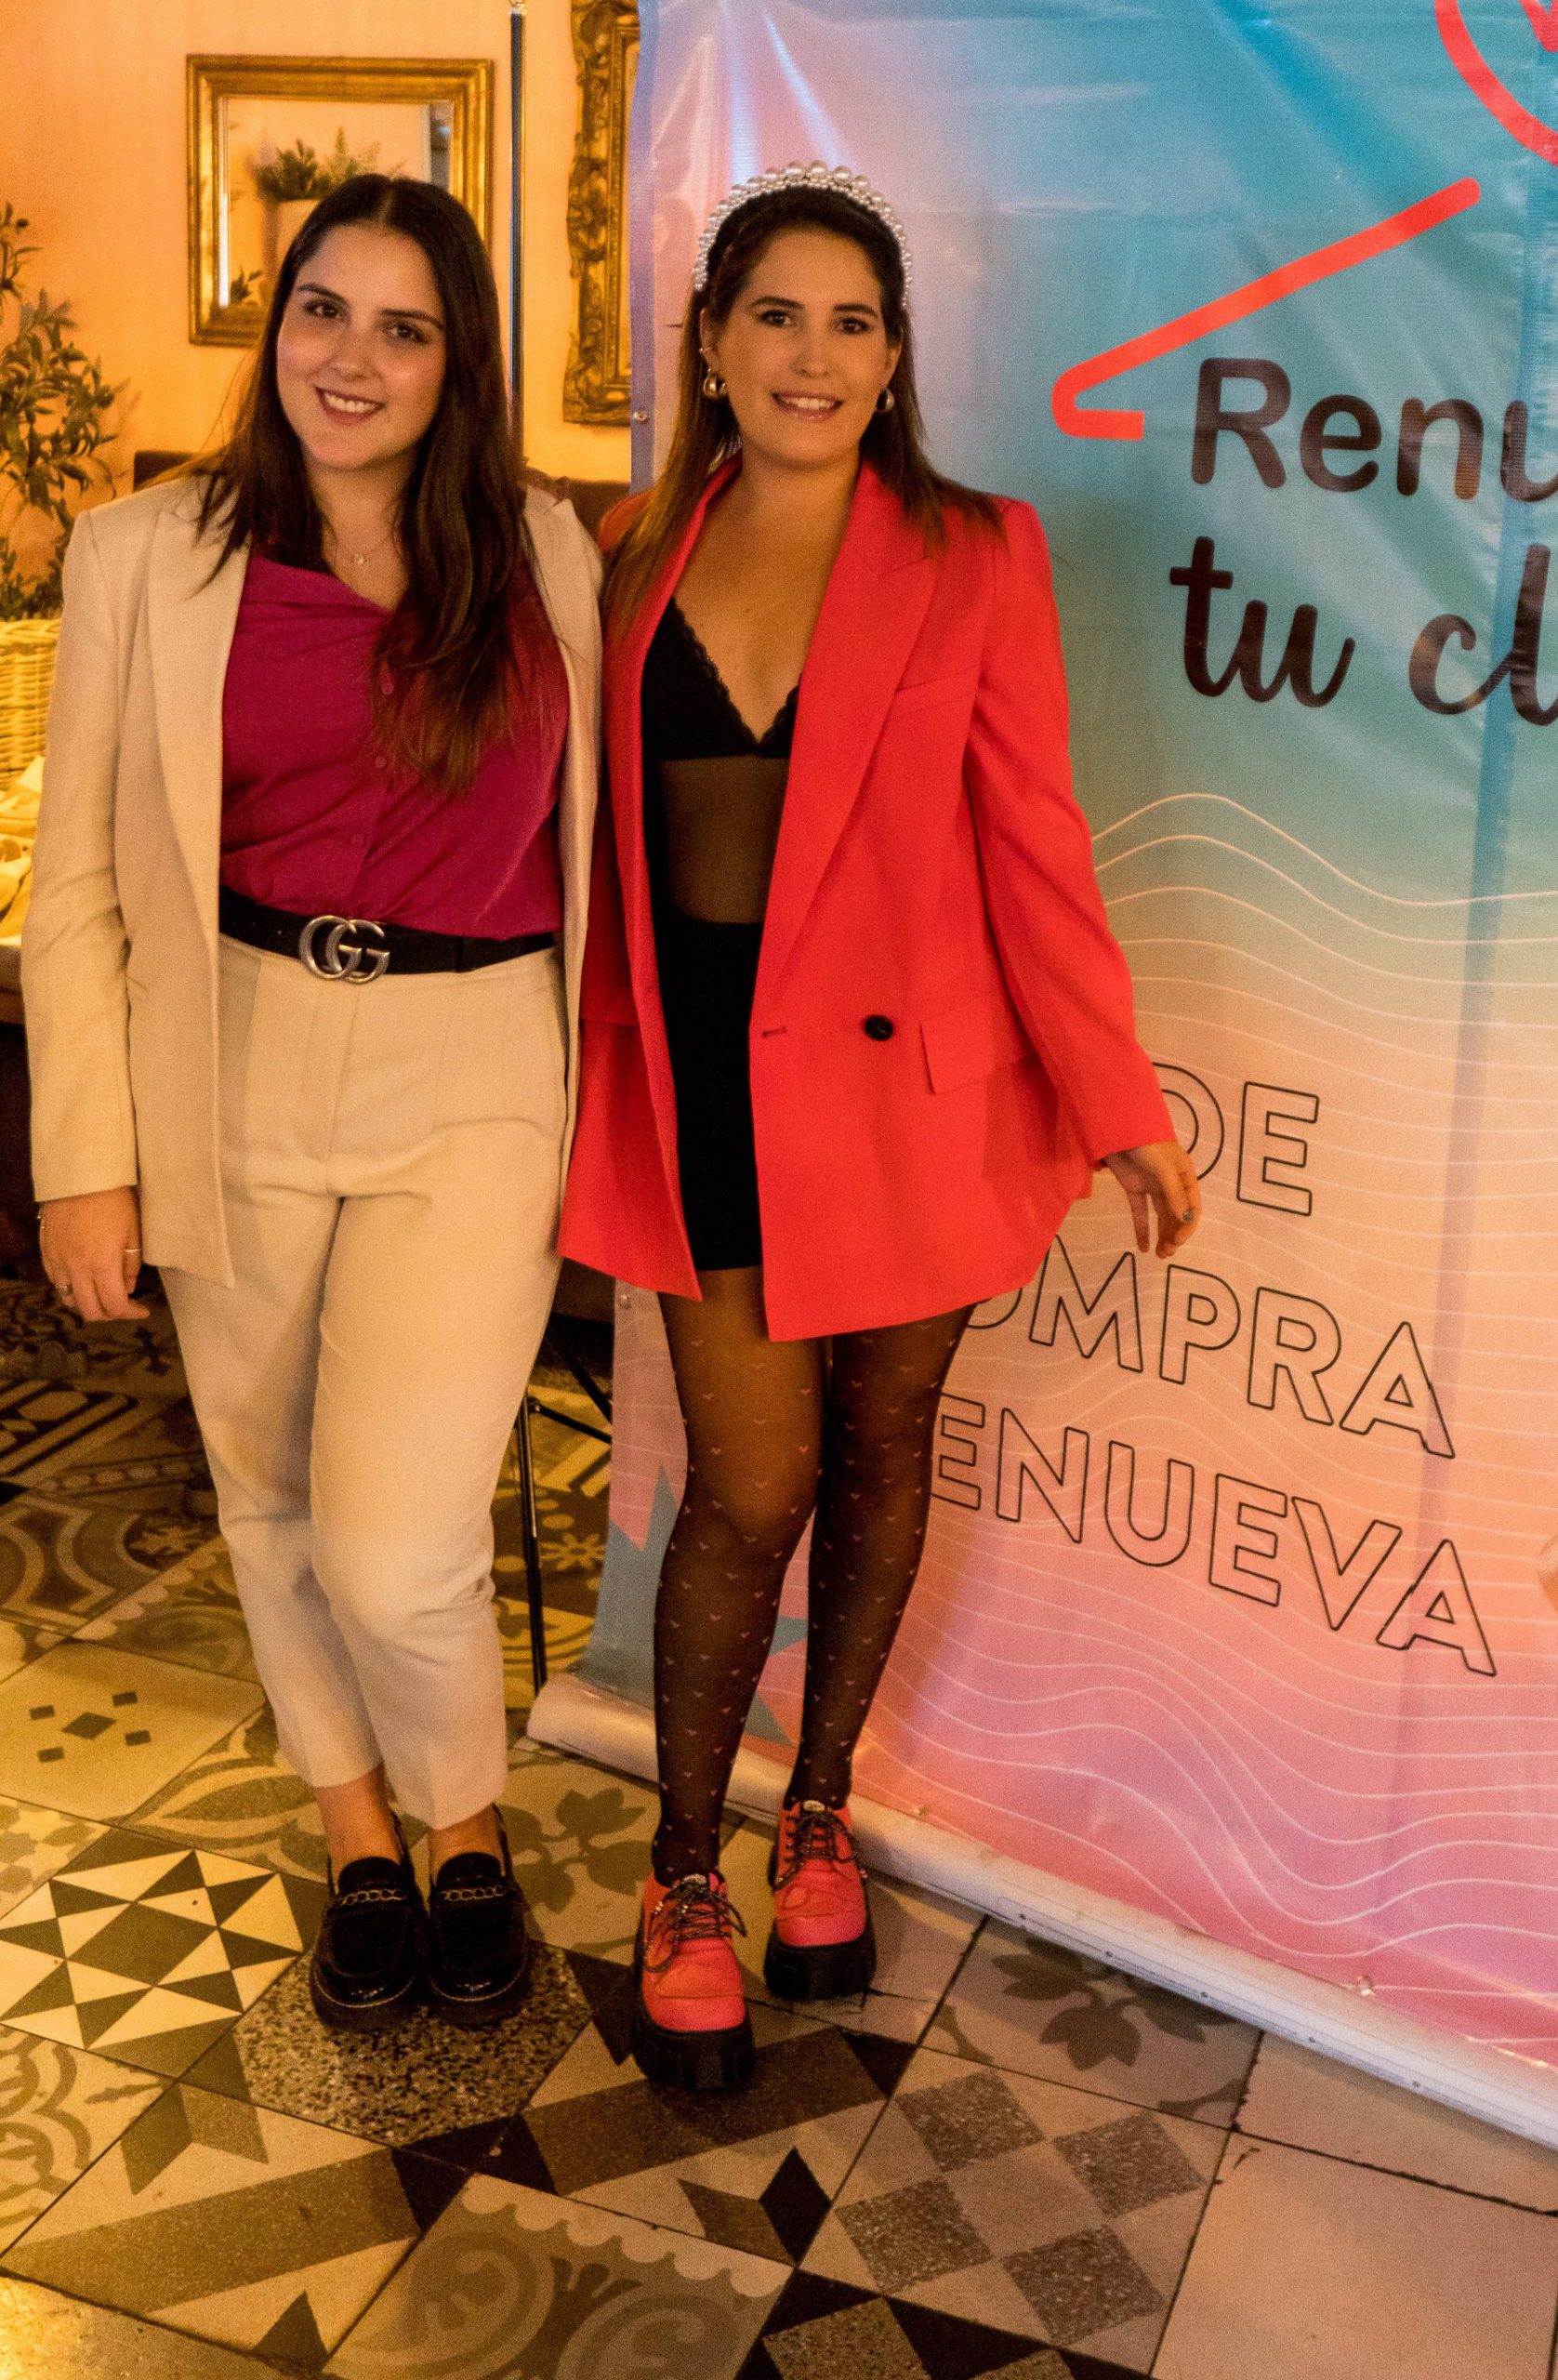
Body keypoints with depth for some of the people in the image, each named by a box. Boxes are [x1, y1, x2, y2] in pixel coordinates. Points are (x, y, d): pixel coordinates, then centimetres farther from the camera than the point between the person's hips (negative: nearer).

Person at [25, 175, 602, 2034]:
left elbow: (584, 832, 11)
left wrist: (607, 1093, 8)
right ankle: (358, 1838, 40)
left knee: (397, 1556, -9)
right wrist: (85, 1156, -3)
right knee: (271, 1500, 15)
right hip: (238, 1086, 1)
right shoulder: (148, 556, 0)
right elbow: (76, 881, 1)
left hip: (472, 1086, -1)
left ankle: (468, 1828, 24)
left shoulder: (541, 555, 4)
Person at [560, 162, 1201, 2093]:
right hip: (704, 1079, 0)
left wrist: (1115, 1098, -6)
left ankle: (818, 1811, 35)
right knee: (751, 1485, -1)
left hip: (904, 1078, 0)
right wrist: (586, 1075, 8)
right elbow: (598, 837, 9)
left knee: (879, 1447, 12)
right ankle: (685, 1877, 21)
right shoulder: (638, 555, 4)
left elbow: (1031, 838, -3)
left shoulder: (971, 554, -1)